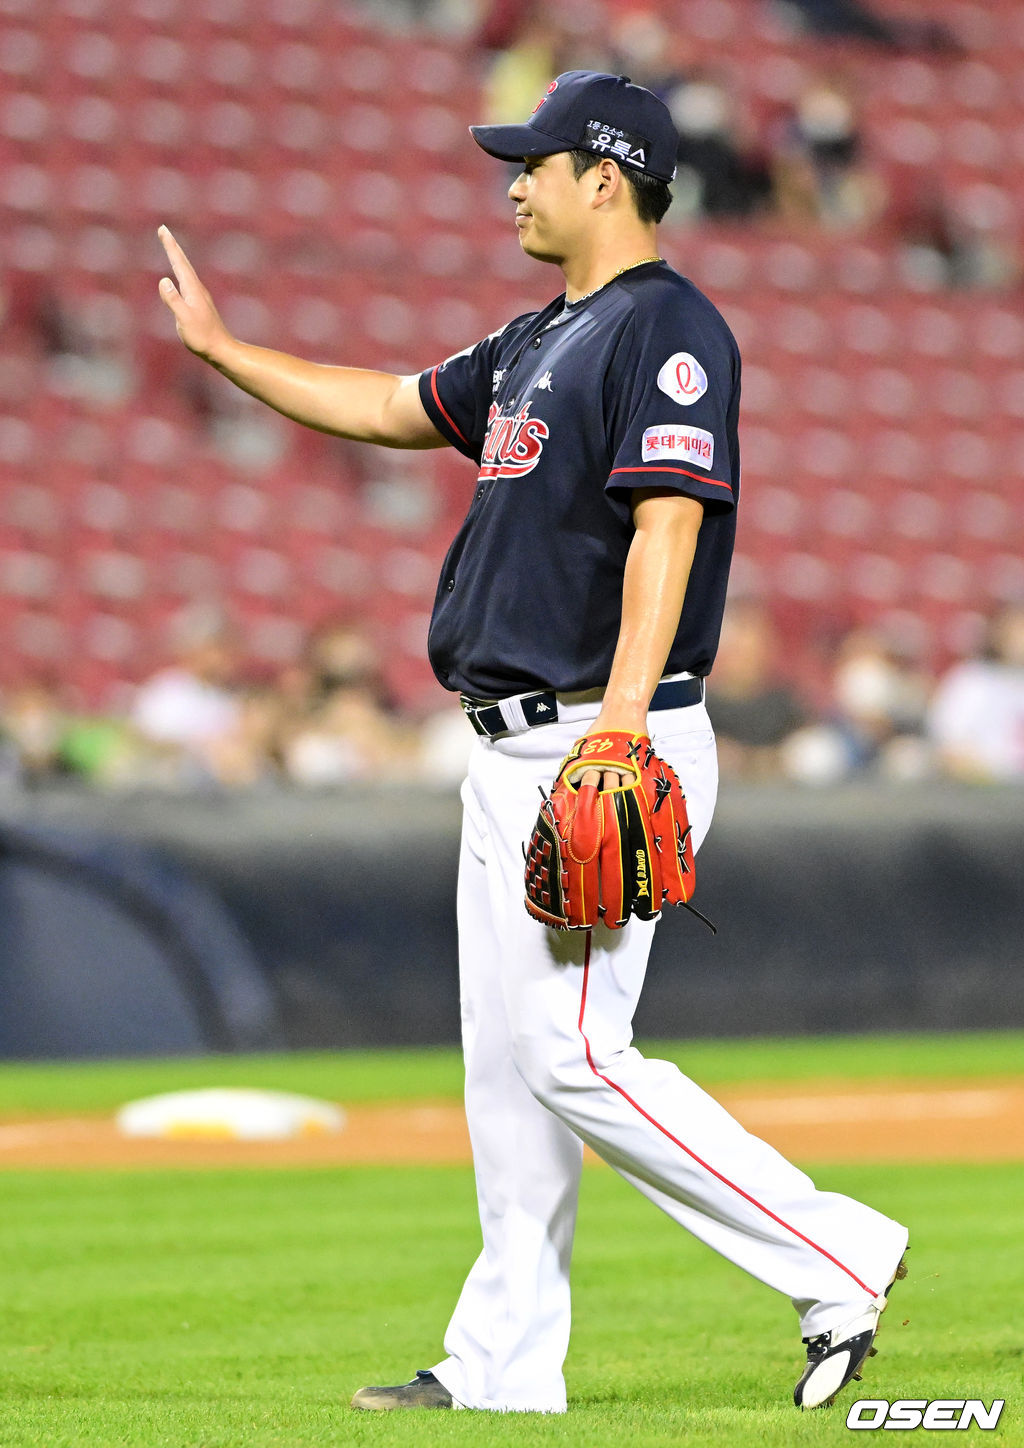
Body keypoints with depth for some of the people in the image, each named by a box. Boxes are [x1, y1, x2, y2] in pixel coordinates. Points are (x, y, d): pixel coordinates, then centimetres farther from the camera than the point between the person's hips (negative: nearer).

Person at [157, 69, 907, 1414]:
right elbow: (391, 408, 32)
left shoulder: (668, 328, -12)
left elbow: (668, 528, -22)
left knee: (573, 1056, -14)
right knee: (507, 1063, 9)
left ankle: (836, 1261, -8)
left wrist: (616, 736, -31)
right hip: (514, 752, 10)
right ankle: (503, 1366, 12)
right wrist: (219, 347, 34)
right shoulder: (536, 344, 18)